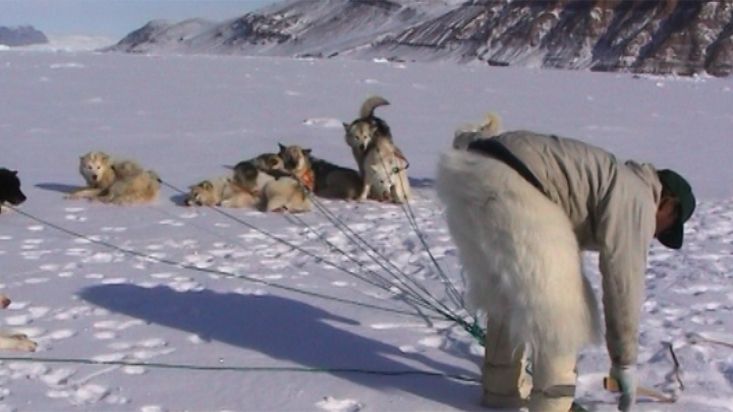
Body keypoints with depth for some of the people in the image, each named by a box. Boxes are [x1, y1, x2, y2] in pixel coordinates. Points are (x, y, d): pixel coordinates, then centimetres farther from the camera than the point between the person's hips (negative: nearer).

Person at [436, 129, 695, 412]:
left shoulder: (612, 180, 33)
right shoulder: (636, 197, 6)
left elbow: (564, 254, 41)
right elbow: (623, 281, 2)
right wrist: (625, 362, 11)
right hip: (505, 186, -10)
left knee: (505, 291, 24)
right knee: (561, 301, 2)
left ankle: (501, 388, 32)